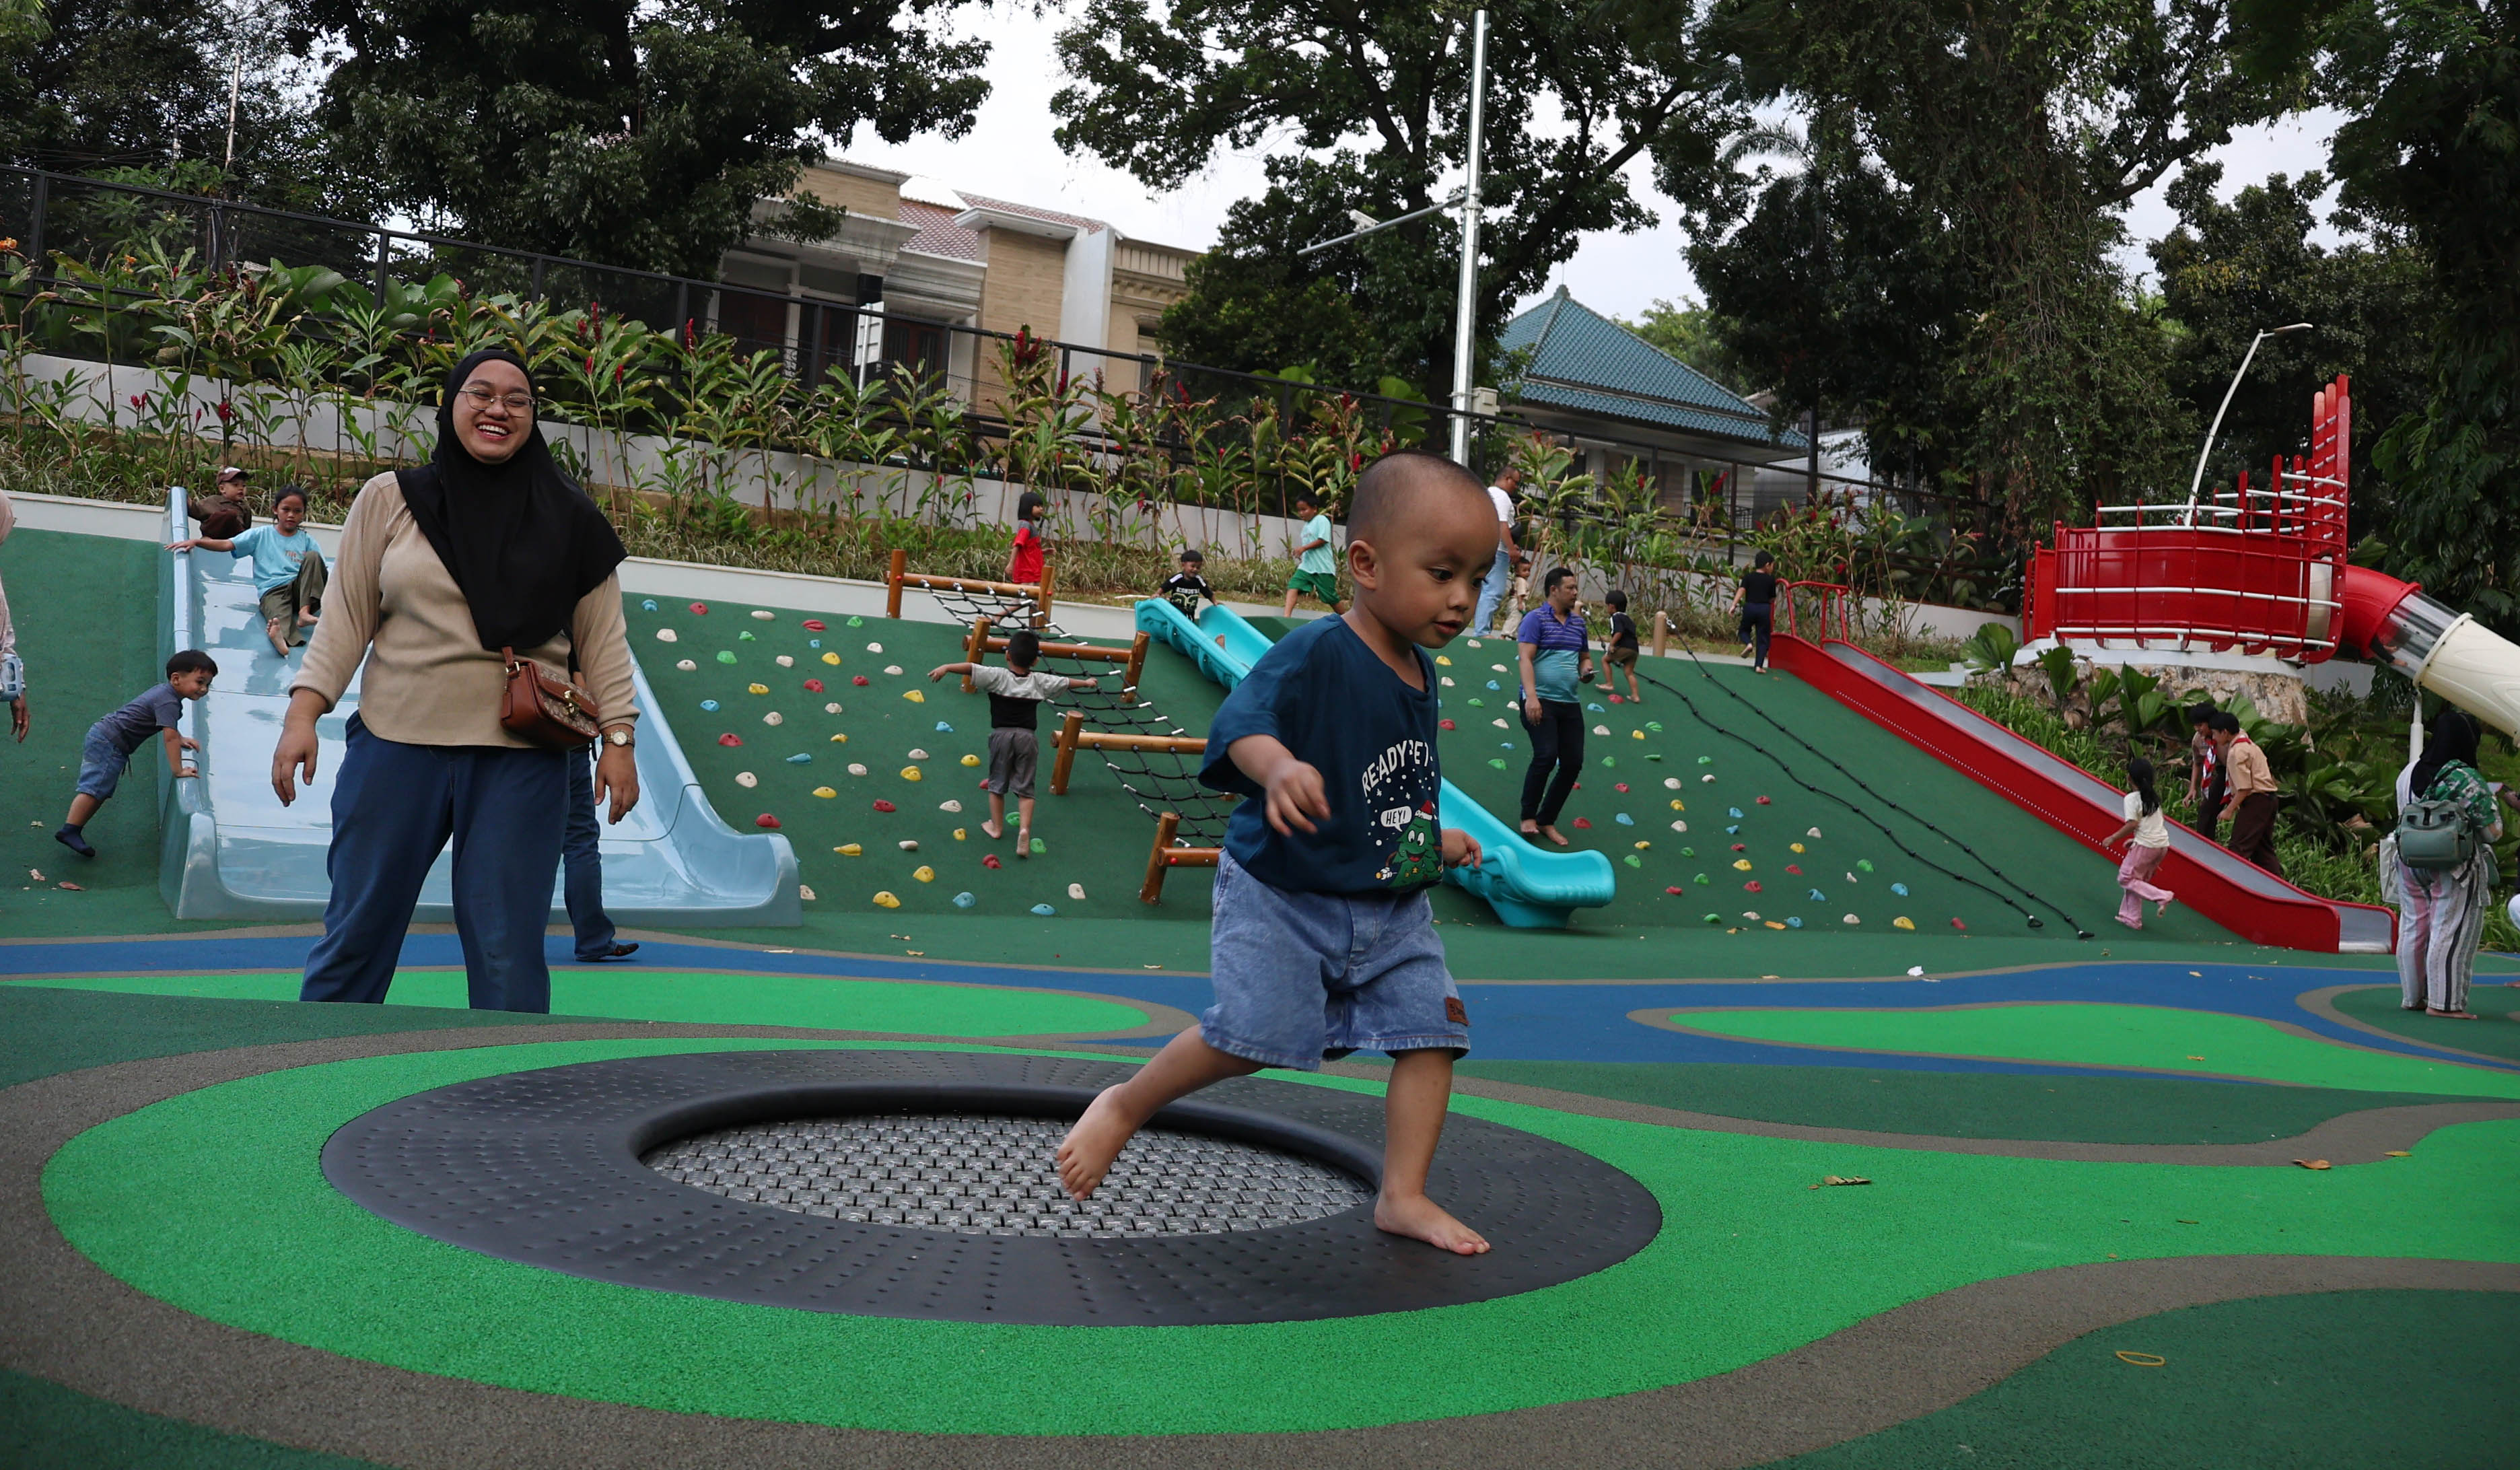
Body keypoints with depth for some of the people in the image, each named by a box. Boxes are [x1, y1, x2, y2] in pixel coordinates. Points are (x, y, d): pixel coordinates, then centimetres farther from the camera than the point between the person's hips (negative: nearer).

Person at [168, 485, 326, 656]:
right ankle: (281, 636, -76)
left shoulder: (307, 541, 20)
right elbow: (227, 544, 7)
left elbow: (321, 570, 9)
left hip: (299, 588, 2)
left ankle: (304, 612, -35)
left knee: (313, 556, -24)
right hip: (272, 591, -2)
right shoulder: (261, 535, 17)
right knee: (279, 618, -37)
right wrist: (195, 541, -8)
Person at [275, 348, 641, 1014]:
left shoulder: (568, 520, 6)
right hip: (396, 747, 1)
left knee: (507, 956, 2)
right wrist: (303, 711, -4)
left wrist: (618, 738, 0)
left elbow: (602, 639, 6)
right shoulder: (389, 501, 7)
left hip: (521, 763, -1)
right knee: (356, 932, 9)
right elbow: (346, 619, 6)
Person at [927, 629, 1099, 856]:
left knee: (997, 782, 16)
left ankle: (996, 827, 23)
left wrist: (946, 667, -26)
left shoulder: (997, 676, -8)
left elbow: (971, 668, -21)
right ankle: (1024, 828, -13)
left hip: (1002, 735, -1)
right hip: (1027, 737, 2)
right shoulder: (1039, 682, 2)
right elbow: (1066, 683, 17)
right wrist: (1086, 682, 34)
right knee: (1024, 787, 5)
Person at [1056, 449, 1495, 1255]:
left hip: (1392, 909, 7)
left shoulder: (1421, 674, 7)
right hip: (1280, 894, -7)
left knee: (1431, 1029, -3)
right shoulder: (1315, 652, -18)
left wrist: (1433, 838, 19)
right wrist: (1277, 766, -51)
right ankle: (1122, 1107, 12)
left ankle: (1404, 1196, 8)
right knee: (1254, 1033, -14)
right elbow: (1239, 720, -33)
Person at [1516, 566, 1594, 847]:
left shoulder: (1578, 622, 15)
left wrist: (1586, 669, 2)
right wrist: (1531, 696, -25)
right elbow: (1526, 659, -13)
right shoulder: (1536, 618, -5)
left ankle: (1547, 821, 17)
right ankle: (1528, 817, -2)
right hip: (1541, 701, -7)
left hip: (1570, 704, 7)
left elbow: (1585, 657, 27)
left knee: (1573, 763, 3)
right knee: (1546, 756, -20)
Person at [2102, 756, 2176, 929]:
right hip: (2162, 844, 8)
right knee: (2137, 879, 18)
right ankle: (2131, 918, 18)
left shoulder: (2132, 798, -10)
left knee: (2125, 878, 4)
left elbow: (2132, 824, -18)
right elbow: (2153, 823, 17)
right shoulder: (2154, 796, 14)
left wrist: (2112, 839, -8)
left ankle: (2163, 896, -10)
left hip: (2145, 846, -8)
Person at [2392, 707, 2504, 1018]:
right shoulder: (2467, 780, -15)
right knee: (2451, 932, -1)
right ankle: (2444, 1001, -1)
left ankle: (2412, 996, 20)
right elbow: (2493, 832, -9)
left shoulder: (2409, 774, 4)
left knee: (2413, 928, 12)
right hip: (2455, 867, -6)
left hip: (2411, 862, 6)